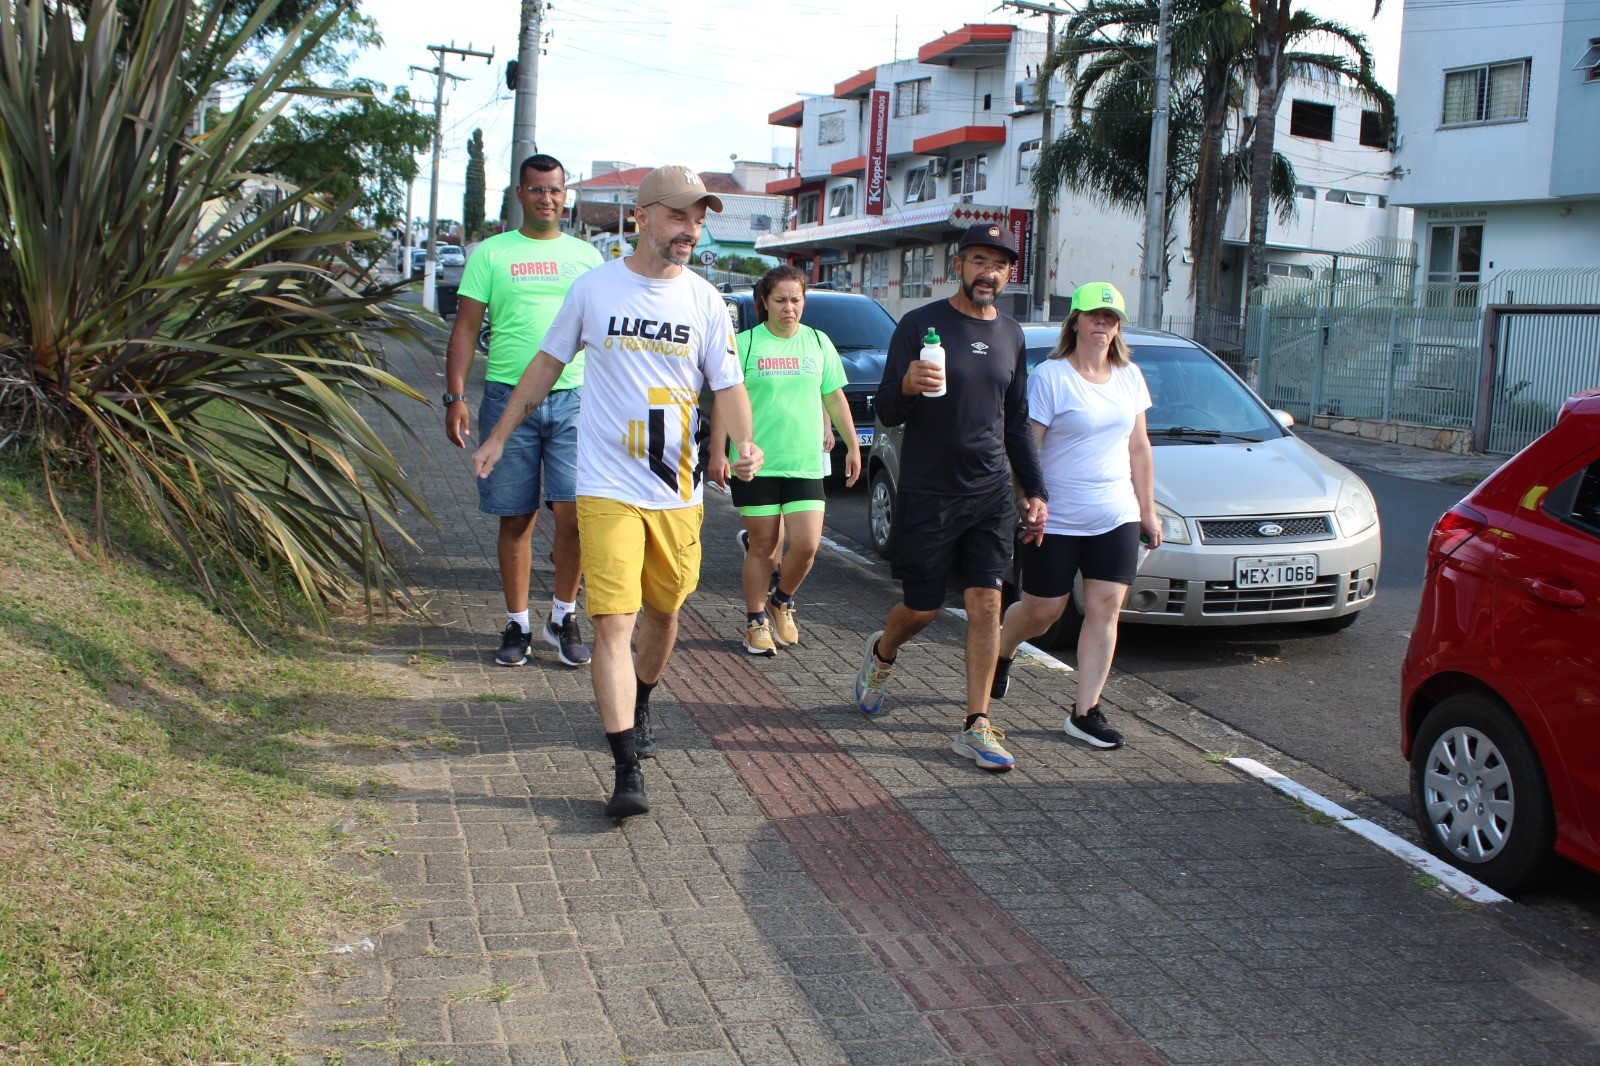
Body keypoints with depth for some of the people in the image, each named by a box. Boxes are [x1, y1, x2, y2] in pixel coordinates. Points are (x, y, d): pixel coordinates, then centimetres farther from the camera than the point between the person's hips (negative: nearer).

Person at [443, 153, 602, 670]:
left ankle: (564, 617, 9)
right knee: (516, 520, 5)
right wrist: (455, 397, -5)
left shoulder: (587, 257, 12)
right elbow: (466, 327, 4)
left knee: (573, 513, -10)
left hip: (574, 399, 1)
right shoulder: (491, 254, 7)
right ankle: (518, 625, 17)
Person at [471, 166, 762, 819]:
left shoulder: (705, 301, 3)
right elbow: (548, 362, 11)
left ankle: (638, 704, 43)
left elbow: (728, 385, 2)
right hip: (608, 489, -3)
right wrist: (499, 436, 13)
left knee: (663, 612, 16)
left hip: (678, 490, 3)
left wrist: (745, 442, -18)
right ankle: (627, 771, -11)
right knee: (614, 623, -11)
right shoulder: (594, 288, 0)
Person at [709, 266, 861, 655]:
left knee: (807, 545, -7)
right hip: (755, 463, -3)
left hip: (806, 463, 3)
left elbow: (836, 398, 17)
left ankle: (781, 600, 22)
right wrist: (718, 452, -8)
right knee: (763, 547, 2)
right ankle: (756, 622, 19)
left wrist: (853, 446, 15)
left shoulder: (819, 342, 10)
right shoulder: (745, 344, -1)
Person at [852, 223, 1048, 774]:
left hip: (990, 495, 4)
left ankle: (976, 727, 2)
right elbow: (886, 412, -7)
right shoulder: (921, 325, -5)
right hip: (927, 494, -4)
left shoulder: (1010, 335, 11)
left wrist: (1034, 490, 13)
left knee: (986, 604, -4)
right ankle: (881, 653, 38)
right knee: (923, 608, 4)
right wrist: (907, 387, -30)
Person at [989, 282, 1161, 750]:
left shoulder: (1129, 376, 9)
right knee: (1042, 611, 4)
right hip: (1056, 519, -5)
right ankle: (1000, 654, 37)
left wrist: (1147, 510, 14)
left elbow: (1138, 449, 15)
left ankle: (1085, 712, 5)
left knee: (1104, 609, -2)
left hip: (1116, 518, 5)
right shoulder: (1050, 375, -9)